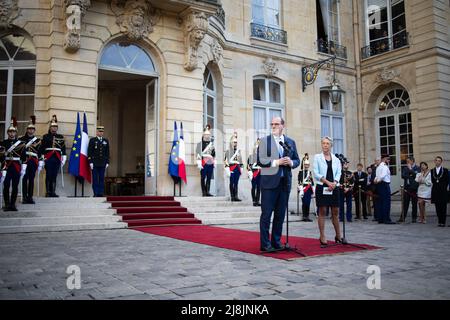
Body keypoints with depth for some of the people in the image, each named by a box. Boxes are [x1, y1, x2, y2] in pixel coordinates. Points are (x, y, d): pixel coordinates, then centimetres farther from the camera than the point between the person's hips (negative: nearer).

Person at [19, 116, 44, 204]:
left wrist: (40, 164, 4)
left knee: (31, 180, 4)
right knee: (24, 179, -2)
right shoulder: (21, 139, 5)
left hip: (34, 162, 2)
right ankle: (24, 197, 2)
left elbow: (40, 153, 8)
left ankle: (30, 197, 10)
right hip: (24, 161, -1)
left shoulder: (38, 140, 9)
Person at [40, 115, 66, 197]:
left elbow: (63, 148, 10)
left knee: (54, 176, 4)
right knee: (48, 176, 0)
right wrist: (42, 157, -5)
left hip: (57, 159, 2)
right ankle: (48, 192, 4)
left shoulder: (60, 137, 12)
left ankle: (53, 192, 7)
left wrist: (64, 158, 4)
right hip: (48, 159, -2)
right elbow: (42, 148, 2)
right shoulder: (45, 136, 6)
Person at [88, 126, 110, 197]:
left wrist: (107, 162, 6)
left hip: (102, 163, 3)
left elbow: (107, 152, 13)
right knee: (95, 179, -2)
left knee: (102, 178, 3)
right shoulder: (92, 140, 2)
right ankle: (96, 193, 2)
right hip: (94, 163, -3)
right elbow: (89, 152, -2)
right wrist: (90, 162, -9)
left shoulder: (106, 141, 12)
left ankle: (101, 193, 6)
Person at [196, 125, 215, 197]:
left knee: (209, 178, 7)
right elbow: (198, 153, -7)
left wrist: (214, 162, 14)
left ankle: (208, 192, 12)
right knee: (203, 178, 1)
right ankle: (204, 192, 5)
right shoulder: (200, 143, -3)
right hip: (204, 163, -5)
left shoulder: (212, 144, 15)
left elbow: (214, 153, 20)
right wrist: (199, 163, -13)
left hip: (211, 163, 5)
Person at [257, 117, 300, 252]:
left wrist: (291, 163, -6)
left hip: (285, 183, 4)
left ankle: (276, 242, 19)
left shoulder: (290, 142, 14)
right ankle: (265, 244, 5)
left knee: (280, 214, 9)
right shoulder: (264, 141, 2)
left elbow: (297, 160, 16)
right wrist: (277, 162, -15)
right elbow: (260, 161, -7)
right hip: (269, 182, -4)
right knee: (266, 214, -2)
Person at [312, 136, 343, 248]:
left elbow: (338, 173, 7)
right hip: (321, 187, -3)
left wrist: (334, 183, -12)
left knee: (335, 212, 6)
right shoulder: (317, 157, 4)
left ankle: (338, 236, 17)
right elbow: (316, 173, -4)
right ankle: (322, 237, 3)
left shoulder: (336, 159, 12)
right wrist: (327, 182, -15)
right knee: (322, 211, -2)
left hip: (334, 187, 3)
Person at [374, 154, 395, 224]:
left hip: (379, 185, 10)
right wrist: (378, 181, -10)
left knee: (380, 202, 10)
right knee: (386, 202, -8)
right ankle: (387, 219, -9)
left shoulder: (378, 167, 19)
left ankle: (380, 219, 13)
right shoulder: (384, 166, -11)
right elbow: (382, 176, -25)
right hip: (385, 185, -10)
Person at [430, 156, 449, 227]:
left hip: (442, 191, -3)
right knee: (437, 207, 4)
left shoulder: (445, 170, 3)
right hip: (435, 191, 3)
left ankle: (443, 222, 1)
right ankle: (439, 221, 10)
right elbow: (432, 180, 10)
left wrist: (444, 188, -6)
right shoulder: (432, 170, 11)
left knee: (443, 207, -3)